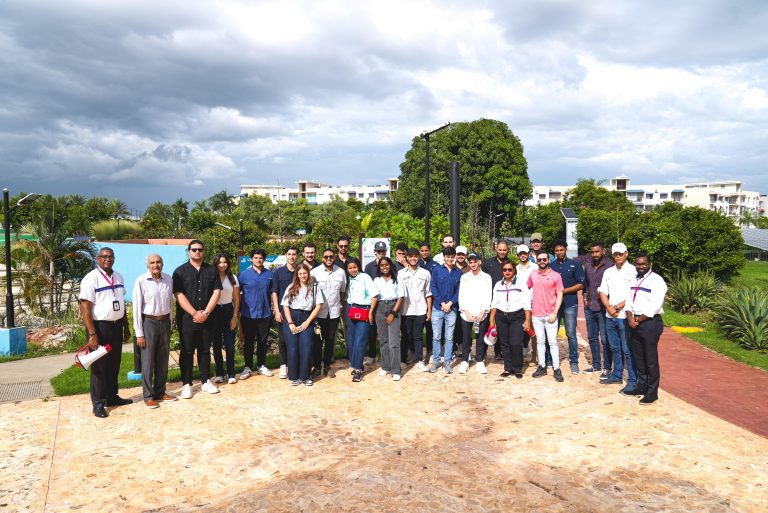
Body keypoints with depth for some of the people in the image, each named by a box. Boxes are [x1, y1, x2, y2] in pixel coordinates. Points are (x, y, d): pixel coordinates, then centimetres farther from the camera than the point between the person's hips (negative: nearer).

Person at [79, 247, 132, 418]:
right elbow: (85, 308, -16)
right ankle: (98, 403, 13)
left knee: (114, 364, 15)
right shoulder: (91, 278, -12)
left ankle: (112, 397, 29)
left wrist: (126, 326, 16)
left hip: (117, 326, 6)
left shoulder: (118, 277, 9)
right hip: (100, 327, -6)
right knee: (99, 366, 2)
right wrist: (92, 334, -20)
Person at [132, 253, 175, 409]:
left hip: (165, 322, 4)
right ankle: (148, 396, 14)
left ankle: (160, 392, 26)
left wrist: (170, 325, 10)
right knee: (148, 361, 2)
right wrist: (139, 333, -9)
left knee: (163, 360, 12)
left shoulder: (168, 279, 2)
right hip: (149, 322, -4)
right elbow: (137, 307, -9)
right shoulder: (141, 281, -10)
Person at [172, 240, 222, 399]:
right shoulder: (180, 271, 0)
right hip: (187, 318, -2)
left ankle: (206, 381, 19)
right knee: (187, 351, 3)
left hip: (206, 318, 2)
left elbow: (216, 292, 2)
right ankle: (187, 384, 10)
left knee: (205, 350, 10)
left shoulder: (211, 270, 8)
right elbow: (179, 295, -8)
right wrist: (194, 313, -14)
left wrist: (205, 312, -9)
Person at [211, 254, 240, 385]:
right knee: (216, 345, 6)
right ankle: (219, 374, 15)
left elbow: (236, 299, 5)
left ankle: (231, 374, 8)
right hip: (214, 312, -1)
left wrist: (235, 317, -1)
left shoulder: (233, 278, 3)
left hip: (228, 311, 1)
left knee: (229, 345, 0)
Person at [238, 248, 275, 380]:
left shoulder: (269, 274, 2)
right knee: (248, 342, 7)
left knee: (262, 341, 11)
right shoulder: (244, 274, -3)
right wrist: (238, 311, -1)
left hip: (265, 314, 2)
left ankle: (261, 366, 23)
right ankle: (248, 367, 17)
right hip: (248, 314, -1)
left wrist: (274, 308, 3)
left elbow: (273, 292, 9)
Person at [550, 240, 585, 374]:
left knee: (571, 334, -1)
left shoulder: (575, 265, 2)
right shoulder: (551, 266, 9)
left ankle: (574, 362, 8)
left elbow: (581, 285, -3)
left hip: (570, 304, -2)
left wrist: (564, 291, -11)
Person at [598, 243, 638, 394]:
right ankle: (617, 375, 26)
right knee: (615, 348, 15)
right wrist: (609, 308, -5)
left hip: (625, 316, -6)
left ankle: (632, 381, 4)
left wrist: (618, 307, -11)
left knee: (628, 350, -3)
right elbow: (602, 293, 11)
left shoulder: (633, 271, -7)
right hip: (610, 316, 6)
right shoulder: (608, 272, 12)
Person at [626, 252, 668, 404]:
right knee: (637, 357, 15)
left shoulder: (657, 280, -10)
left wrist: (638, 319, -14)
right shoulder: (634, 280, 13)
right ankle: (641, 387, 28)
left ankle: (652, 392, 10)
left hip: (650, 323, -7)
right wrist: (630, 318, -7)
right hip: (634, 323, 7)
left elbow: (655, 306, -18)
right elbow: (629, 300, 10)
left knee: (650, 359, 0)